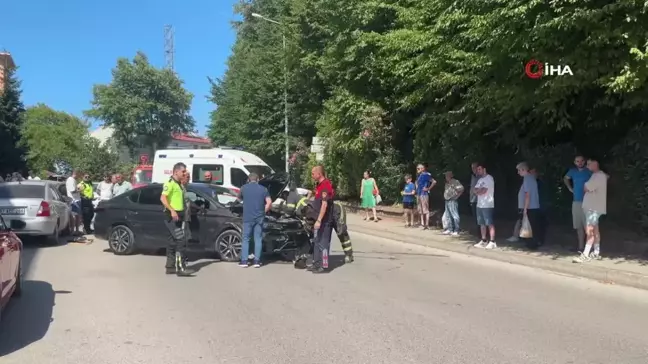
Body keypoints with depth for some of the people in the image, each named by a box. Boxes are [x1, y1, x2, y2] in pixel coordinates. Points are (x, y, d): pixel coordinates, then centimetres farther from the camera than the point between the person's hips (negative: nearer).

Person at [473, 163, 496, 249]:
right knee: (482, 224, 11)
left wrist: (478, 191, 1)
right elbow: (475, 191, 10)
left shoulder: (489, 178, -9)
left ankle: (492, 242, -6)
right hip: (479, 205, 9)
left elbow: (483, 191, -16)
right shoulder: (480, 180, 18)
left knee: (490, 224, -7)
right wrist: (480, 191, -9)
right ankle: (483, 241, 18)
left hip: (487, 205, -9)